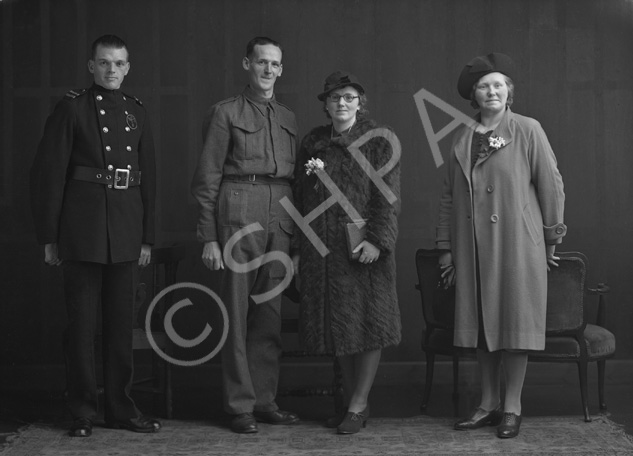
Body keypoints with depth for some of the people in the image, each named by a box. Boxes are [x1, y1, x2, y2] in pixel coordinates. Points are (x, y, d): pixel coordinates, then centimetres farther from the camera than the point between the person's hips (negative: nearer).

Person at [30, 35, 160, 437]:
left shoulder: (137, 112, 12)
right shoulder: (72, 108, 0)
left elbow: (148, 175, 14)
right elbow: (49, 173, -3)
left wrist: (147, 237, 9)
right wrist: (49, 236, -7)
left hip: (127, 229, 4)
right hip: (83, 228, -4)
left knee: (122, 320, 8)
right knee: (82, 321, 1)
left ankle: (121, 408, 17)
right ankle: (83, 412, 10)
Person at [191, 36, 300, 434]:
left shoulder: (288, 118, 19)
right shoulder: (226, 113, 4)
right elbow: (207, 178, -1)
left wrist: (296, 234, 10)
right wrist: (209, 238, -8)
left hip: (280, 219, 5)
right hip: (239, 214, -5)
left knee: (271, 314, 6)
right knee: (237, 312, -3)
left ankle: (265, 400, 14)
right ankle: (240, 406, 2)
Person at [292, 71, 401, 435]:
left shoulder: (379, 140, -1)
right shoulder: (313, 142, 12)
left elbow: (388, 196, -8)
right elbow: (301, 197, 14)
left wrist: (377, 240, -18)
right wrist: (298, 248, 10)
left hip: (362, 246, -4)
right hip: (321, 249, 5)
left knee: (367, 323, -2)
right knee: (336, 325, 8)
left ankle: (358, 406, 6)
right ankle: (352, 400, 19)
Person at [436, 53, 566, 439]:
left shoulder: (528, 131, -2)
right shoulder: (463, 140, 10)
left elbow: (551, 186, 0)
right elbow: (450, 196, 13)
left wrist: (552, 236, 1)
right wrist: (446, 246, 10)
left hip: (517, 244, -4)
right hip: (473, 247, 4)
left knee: (514, 321, -1)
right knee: (481, 322, 6)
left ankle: (512, 407, 7)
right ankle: (489, 404, 15)